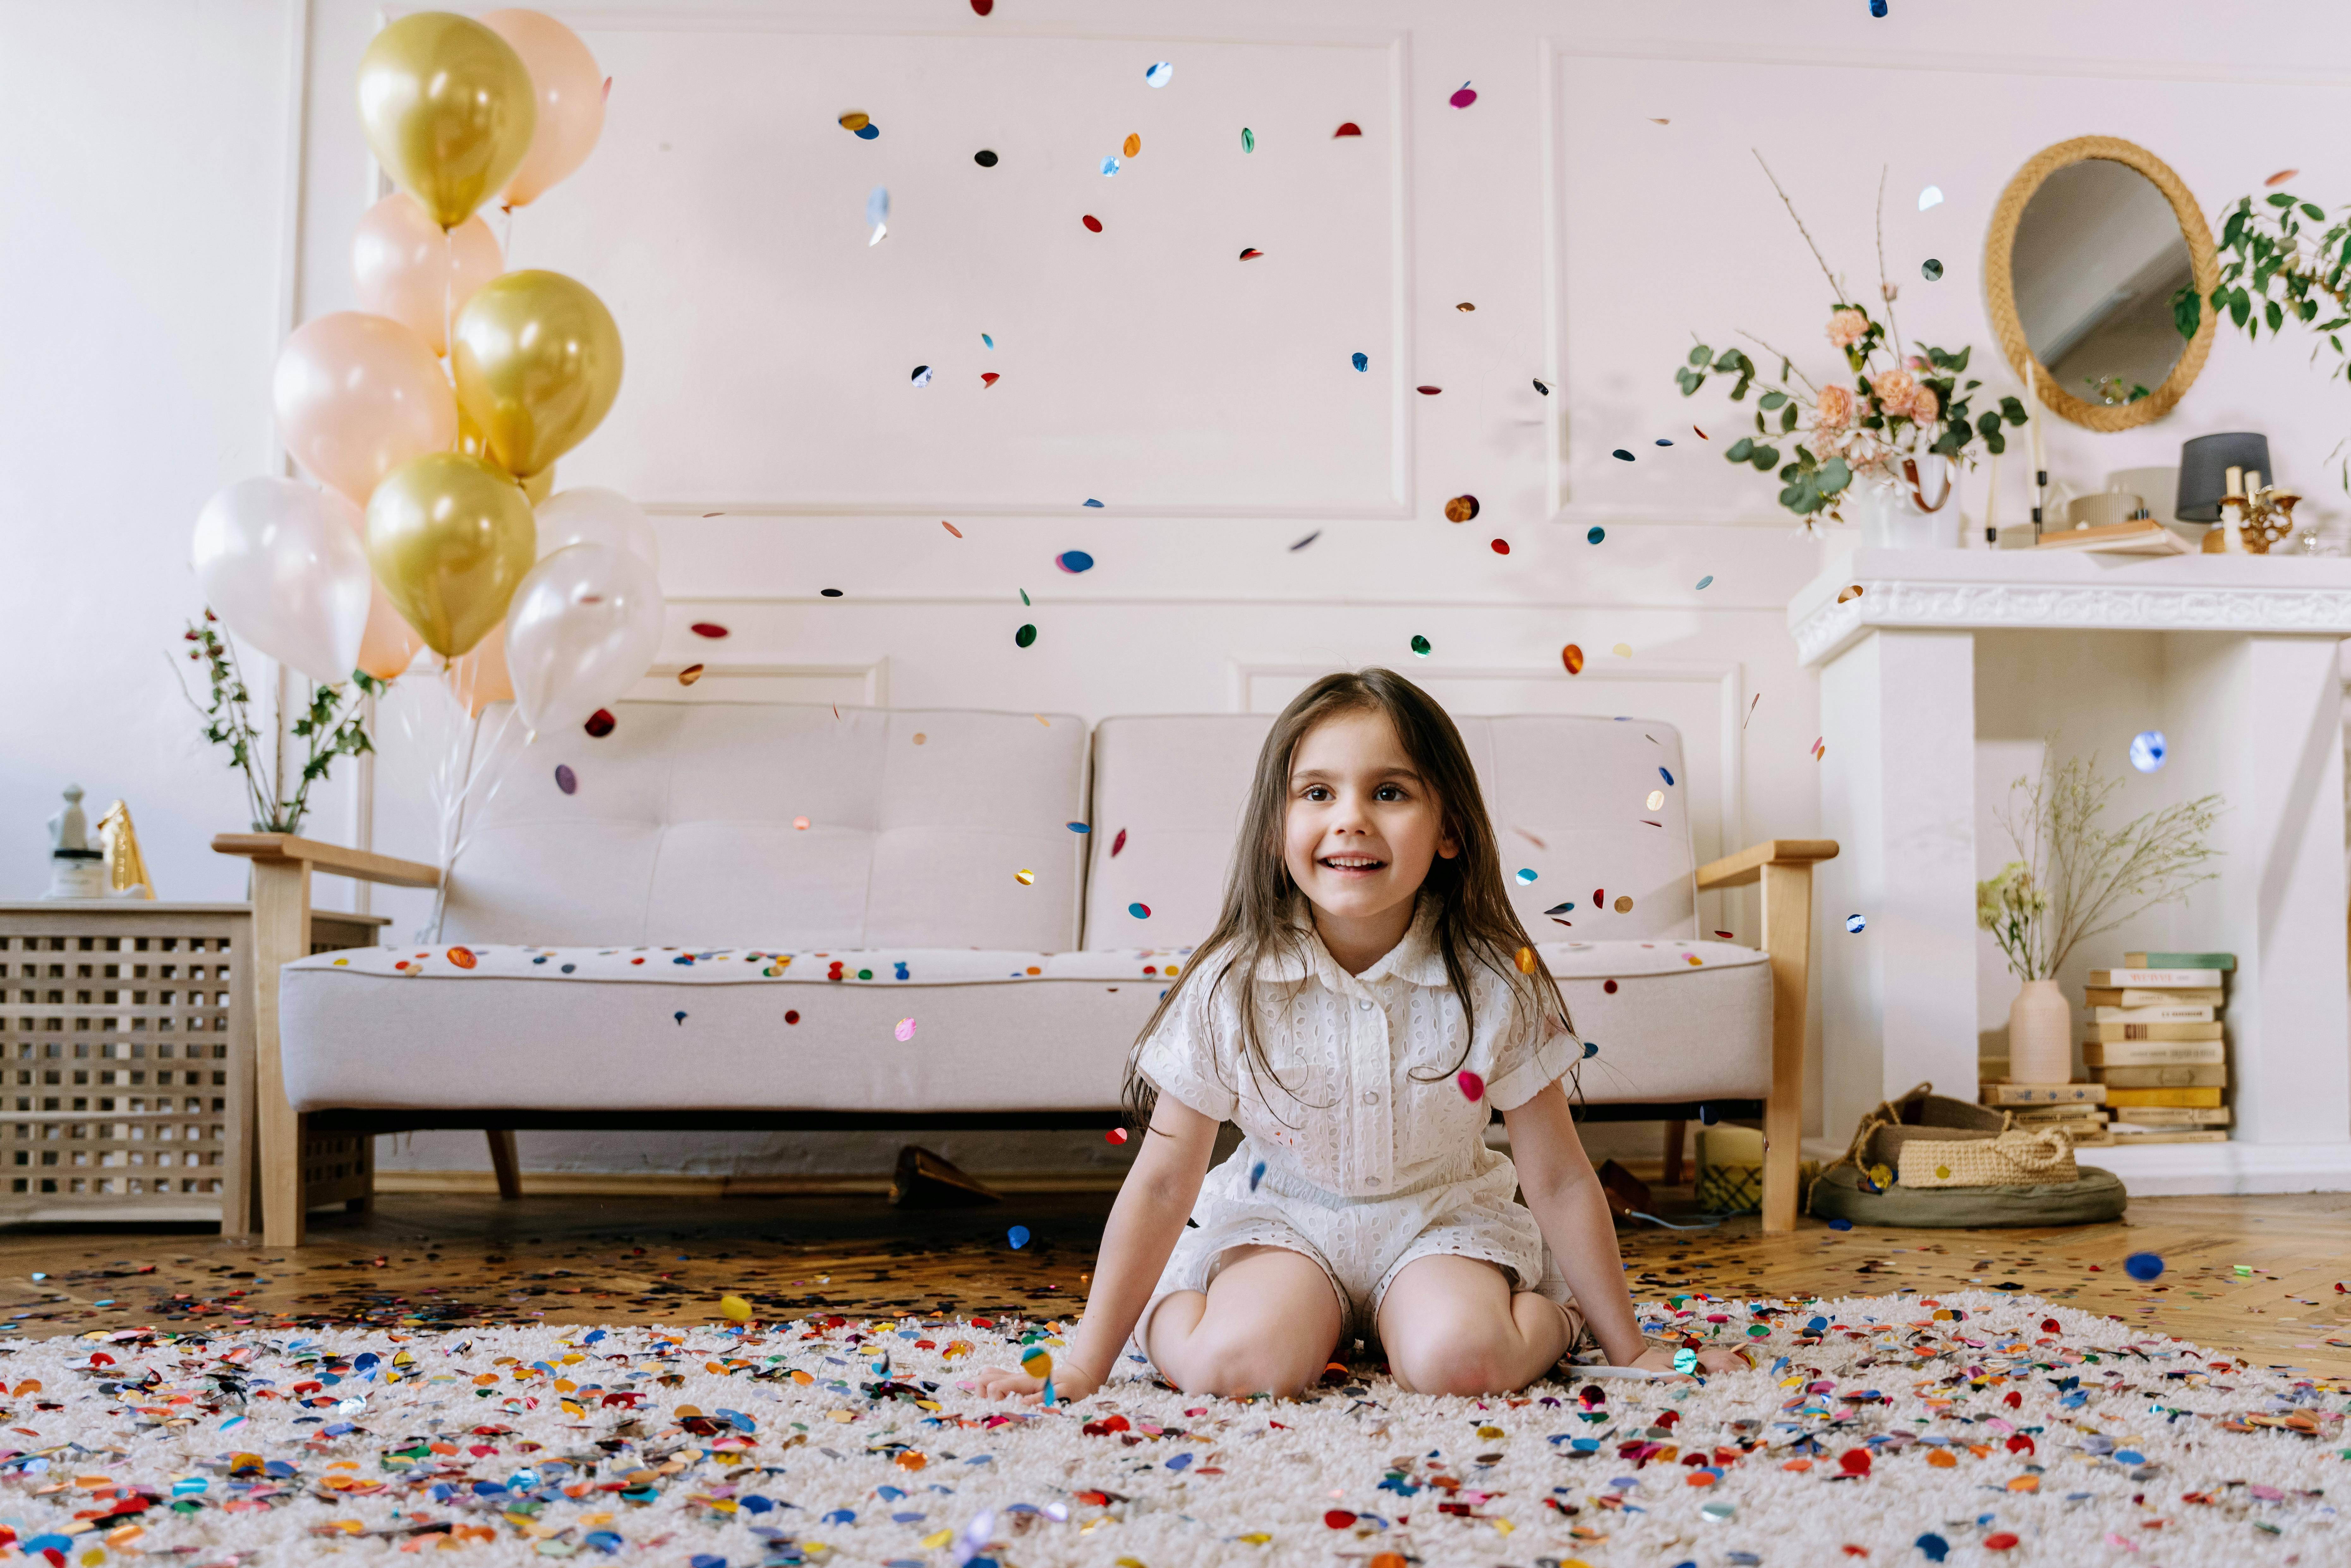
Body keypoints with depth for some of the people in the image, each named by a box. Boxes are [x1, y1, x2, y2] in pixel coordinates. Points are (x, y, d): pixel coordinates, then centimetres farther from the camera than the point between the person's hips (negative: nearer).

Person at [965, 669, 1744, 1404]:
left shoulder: (1495, 984, -17)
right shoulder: (1232, 985, -17)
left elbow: (1560, 1183, -6)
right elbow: (1162, 1184, -11)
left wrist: (1630, 1349, -1)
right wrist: (1081, 1369, -10)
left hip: (1440, 1219, 0)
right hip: (1281, 1217, 0)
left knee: (1459, 1359, -30)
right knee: (1236, 1366, -29)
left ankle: (1550, 1317, 4)